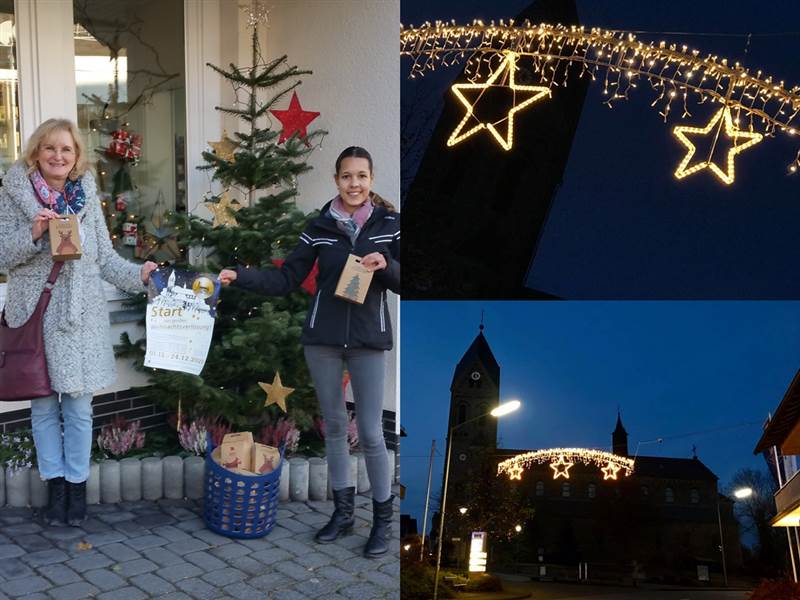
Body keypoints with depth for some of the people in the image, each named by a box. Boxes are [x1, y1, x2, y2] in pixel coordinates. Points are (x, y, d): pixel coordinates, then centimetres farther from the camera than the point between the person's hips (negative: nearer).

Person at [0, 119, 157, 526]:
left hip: (80, 316, 1)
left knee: (78, 406, 5)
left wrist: (138, 275, -8)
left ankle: (77, 485, 20)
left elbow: (105, 256, 8)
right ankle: (55, 484, 22)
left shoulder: (87, 195, 5)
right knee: (43, 405, 8)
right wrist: (33, 234, -18)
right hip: (35, 313, -1)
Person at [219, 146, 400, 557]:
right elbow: (285, 279, 2)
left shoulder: (389, 224, -1)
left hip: (368, 340, -2)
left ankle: (382, 518, 14)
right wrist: (240, 277, -10)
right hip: (322, 339, 2)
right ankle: (343, 511, 26)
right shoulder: (320, 226, 2)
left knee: (370, 433, -2)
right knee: (334, 425, 11)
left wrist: (386, 266, -19)